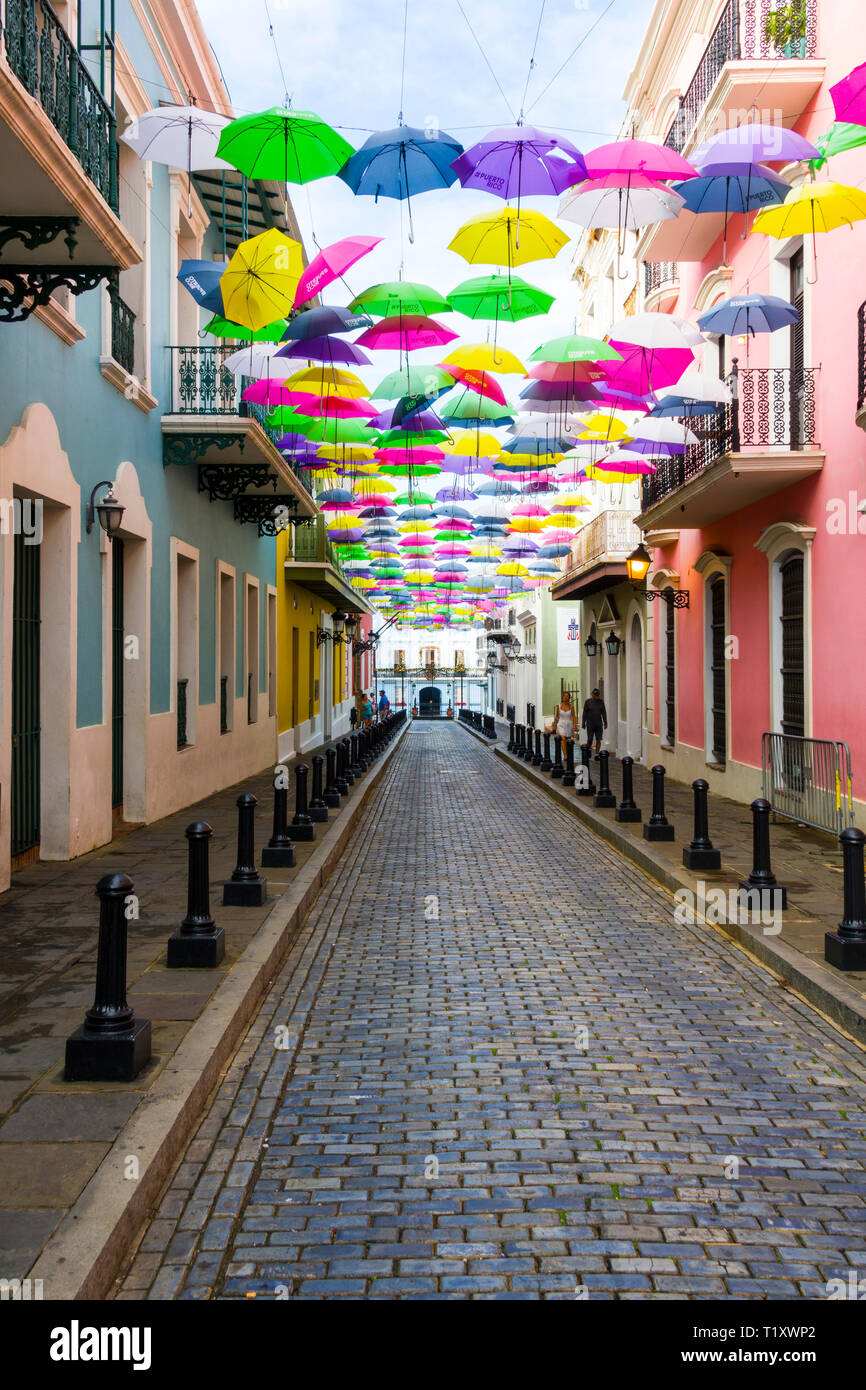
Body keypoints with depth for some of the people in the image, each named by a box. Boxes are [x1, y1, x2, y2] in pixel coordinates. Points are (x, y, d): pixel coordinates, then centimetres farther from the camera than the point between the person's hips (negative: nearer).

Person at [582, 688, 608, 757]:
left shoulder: (601, 701, 2)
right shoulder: (588, 702, -5)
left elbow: (604, 712, 4)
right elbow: (585, 713, -1)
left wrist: (605, 723, -2)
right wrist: (583, 723, -2)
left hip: (599, 723, 2)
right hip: (590, 724, -2)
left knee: (598, 739, -2)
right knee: (589, 739, -2)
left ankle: (597, 755, 3)